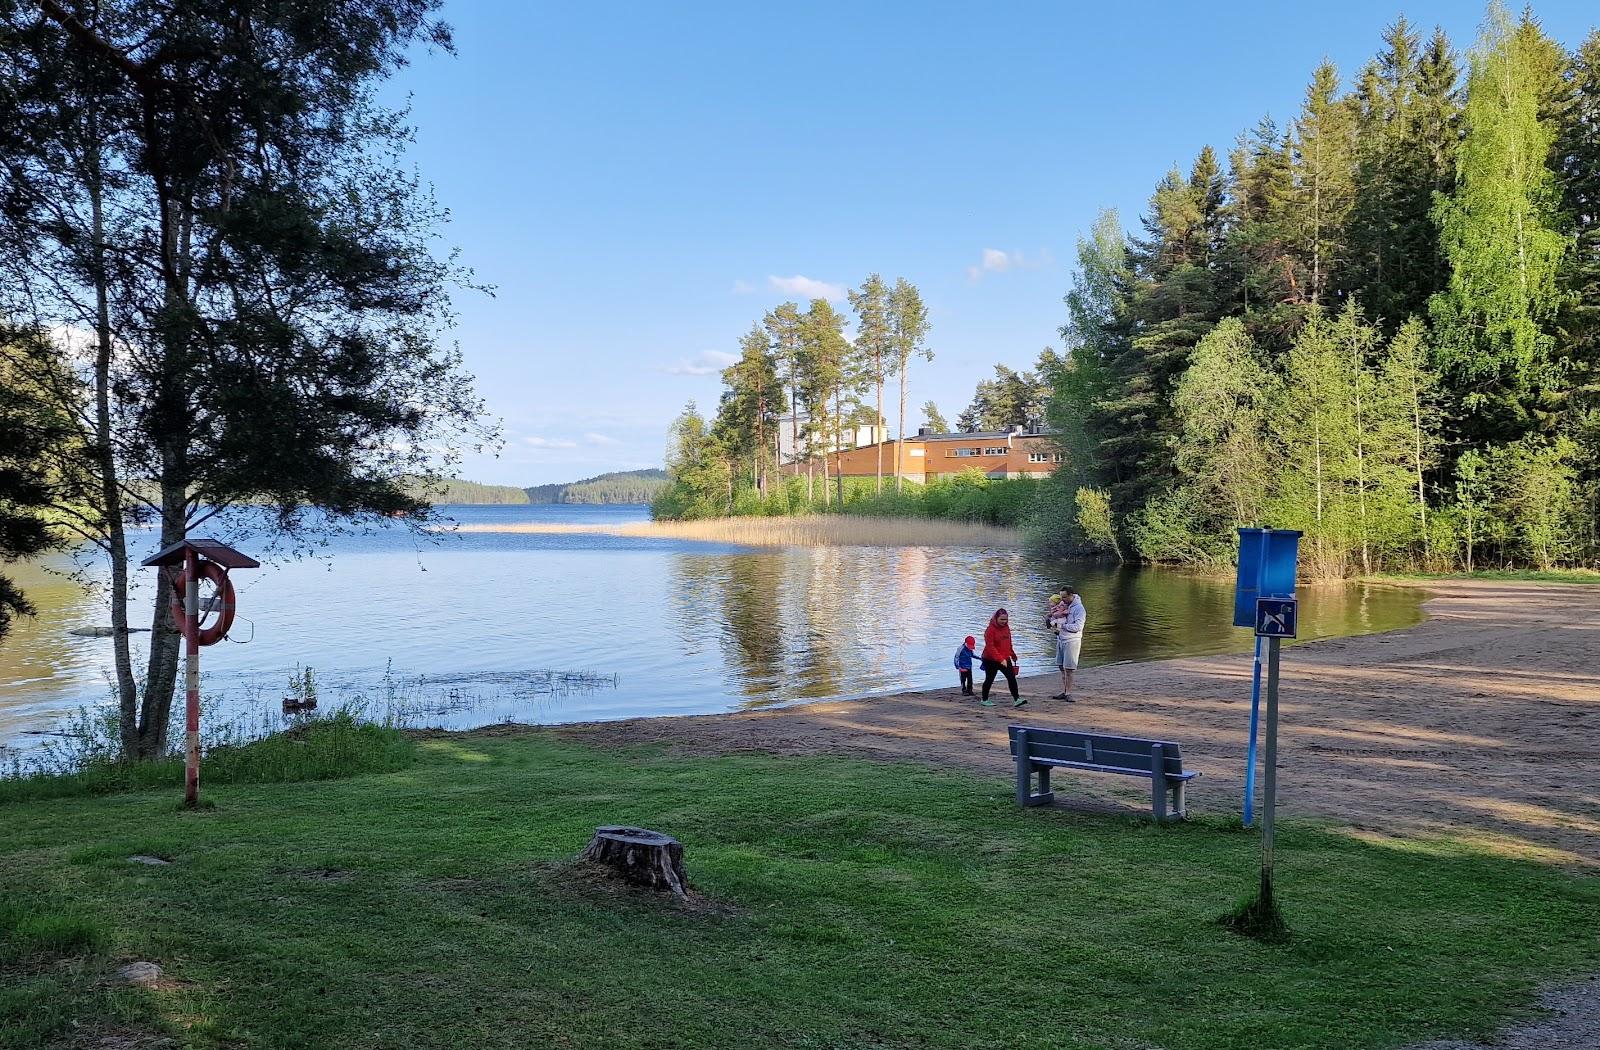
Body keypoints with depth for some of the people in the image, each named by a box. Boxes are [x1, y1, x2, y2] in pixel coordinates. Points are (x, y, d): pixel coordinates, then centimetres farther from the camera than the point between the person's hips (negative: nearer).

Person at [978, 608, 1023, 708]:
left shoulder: (1006, 627, 6)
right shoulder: (990, 629, -16)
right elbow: (990, 646, -23)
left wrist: (1013, 655, 23)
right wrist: (1000, 659, -30)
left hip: (1005, 659, 6)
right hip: (991, 660, -6)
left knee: (1012, 678, -6)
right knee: (989, 679, 7)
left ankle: (1016, 699, -7)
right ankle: (984, 700, 22)